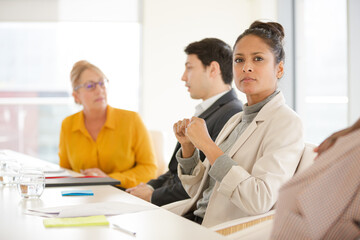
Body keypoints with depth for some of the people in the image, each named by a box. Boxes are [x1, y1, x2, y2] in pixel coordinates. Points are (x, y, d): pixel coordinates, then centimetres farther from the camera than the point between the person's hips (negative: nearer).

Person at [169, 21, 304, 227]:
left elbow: (260, 201, -24)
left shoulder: (287, 123, -10)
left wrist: (207, 144, -19)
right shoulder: (236, 120, 15)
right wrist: (188, 146, 2)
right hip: (195, 219, 7)